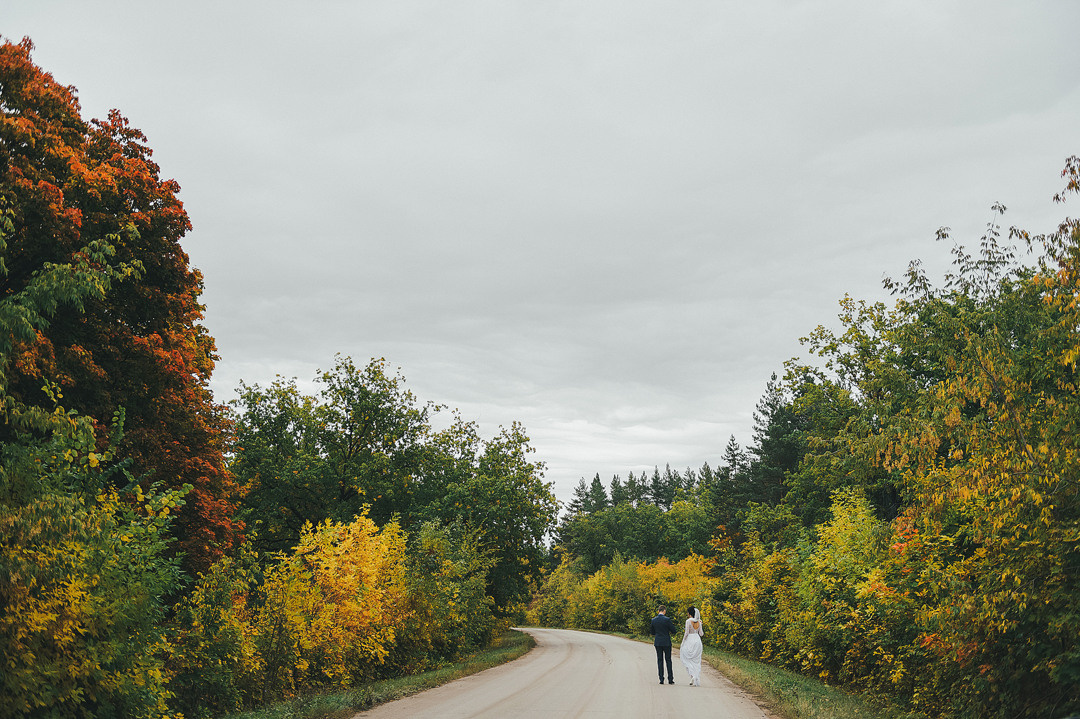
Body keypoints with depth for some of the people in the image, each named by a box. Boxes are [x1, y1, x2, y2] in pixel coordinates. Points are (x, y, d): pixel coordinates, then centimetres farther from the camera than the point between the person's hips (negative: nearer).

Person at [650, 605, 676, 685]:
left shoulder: (653, 620, 0)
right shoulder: (667, 619, -13)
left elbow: (652, 632, 8)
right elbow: (673, 630, -8)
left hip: (657, 642, 3)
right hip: (666, 642, -3)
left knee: (660, 660, 7)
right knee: (668, 660, 6)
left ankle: (661, 679, 3)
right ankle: (670, 679, 5)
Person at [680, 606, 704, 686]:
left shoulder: (688, 621, -12)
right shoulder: (699, 621, 4)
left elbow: (686, 633, -12)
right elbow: (701, 634, 7)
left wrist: (682, 644, -4)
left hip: (690, 640, -5)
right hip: (697, 640, 5)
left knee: (687, 659, 6)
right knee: (696, 661, 10)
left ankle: (692, 676, -13)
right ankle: (697, 680, 8)